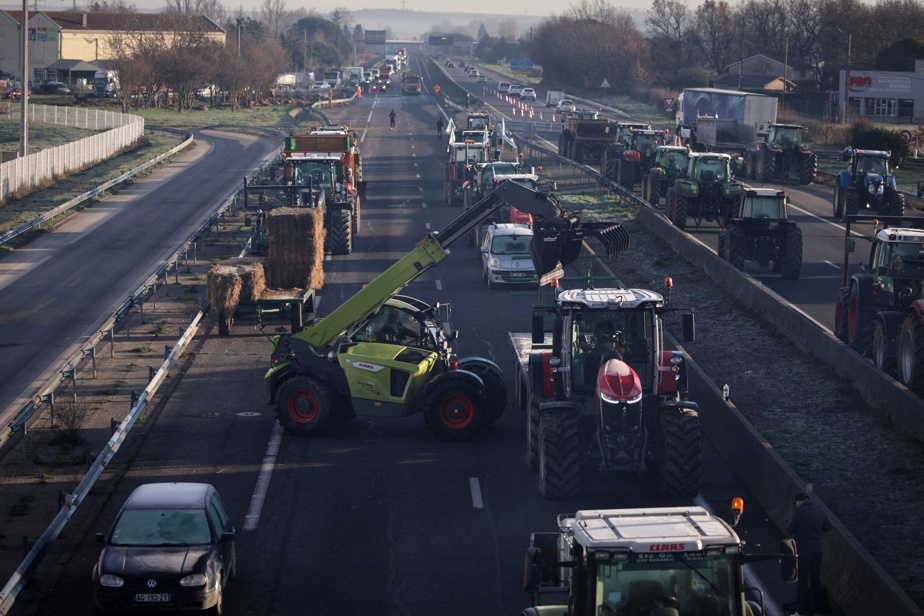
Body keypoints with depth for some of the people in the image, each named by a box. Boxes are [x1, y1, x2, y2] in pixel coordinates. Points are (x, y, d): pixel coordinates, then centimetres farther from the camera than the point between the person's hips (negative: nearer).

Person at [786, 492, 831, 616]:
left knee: (803, 581, 5)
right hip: (818, 550, 5)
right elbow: (828, 527, 14)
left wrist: (789, 524, 10)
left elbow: (789, 531, -11)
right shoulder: (820, 511, 1)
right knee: (816, 579, 16)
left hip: (804, 551, -5)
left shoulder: (798, 511, -15)